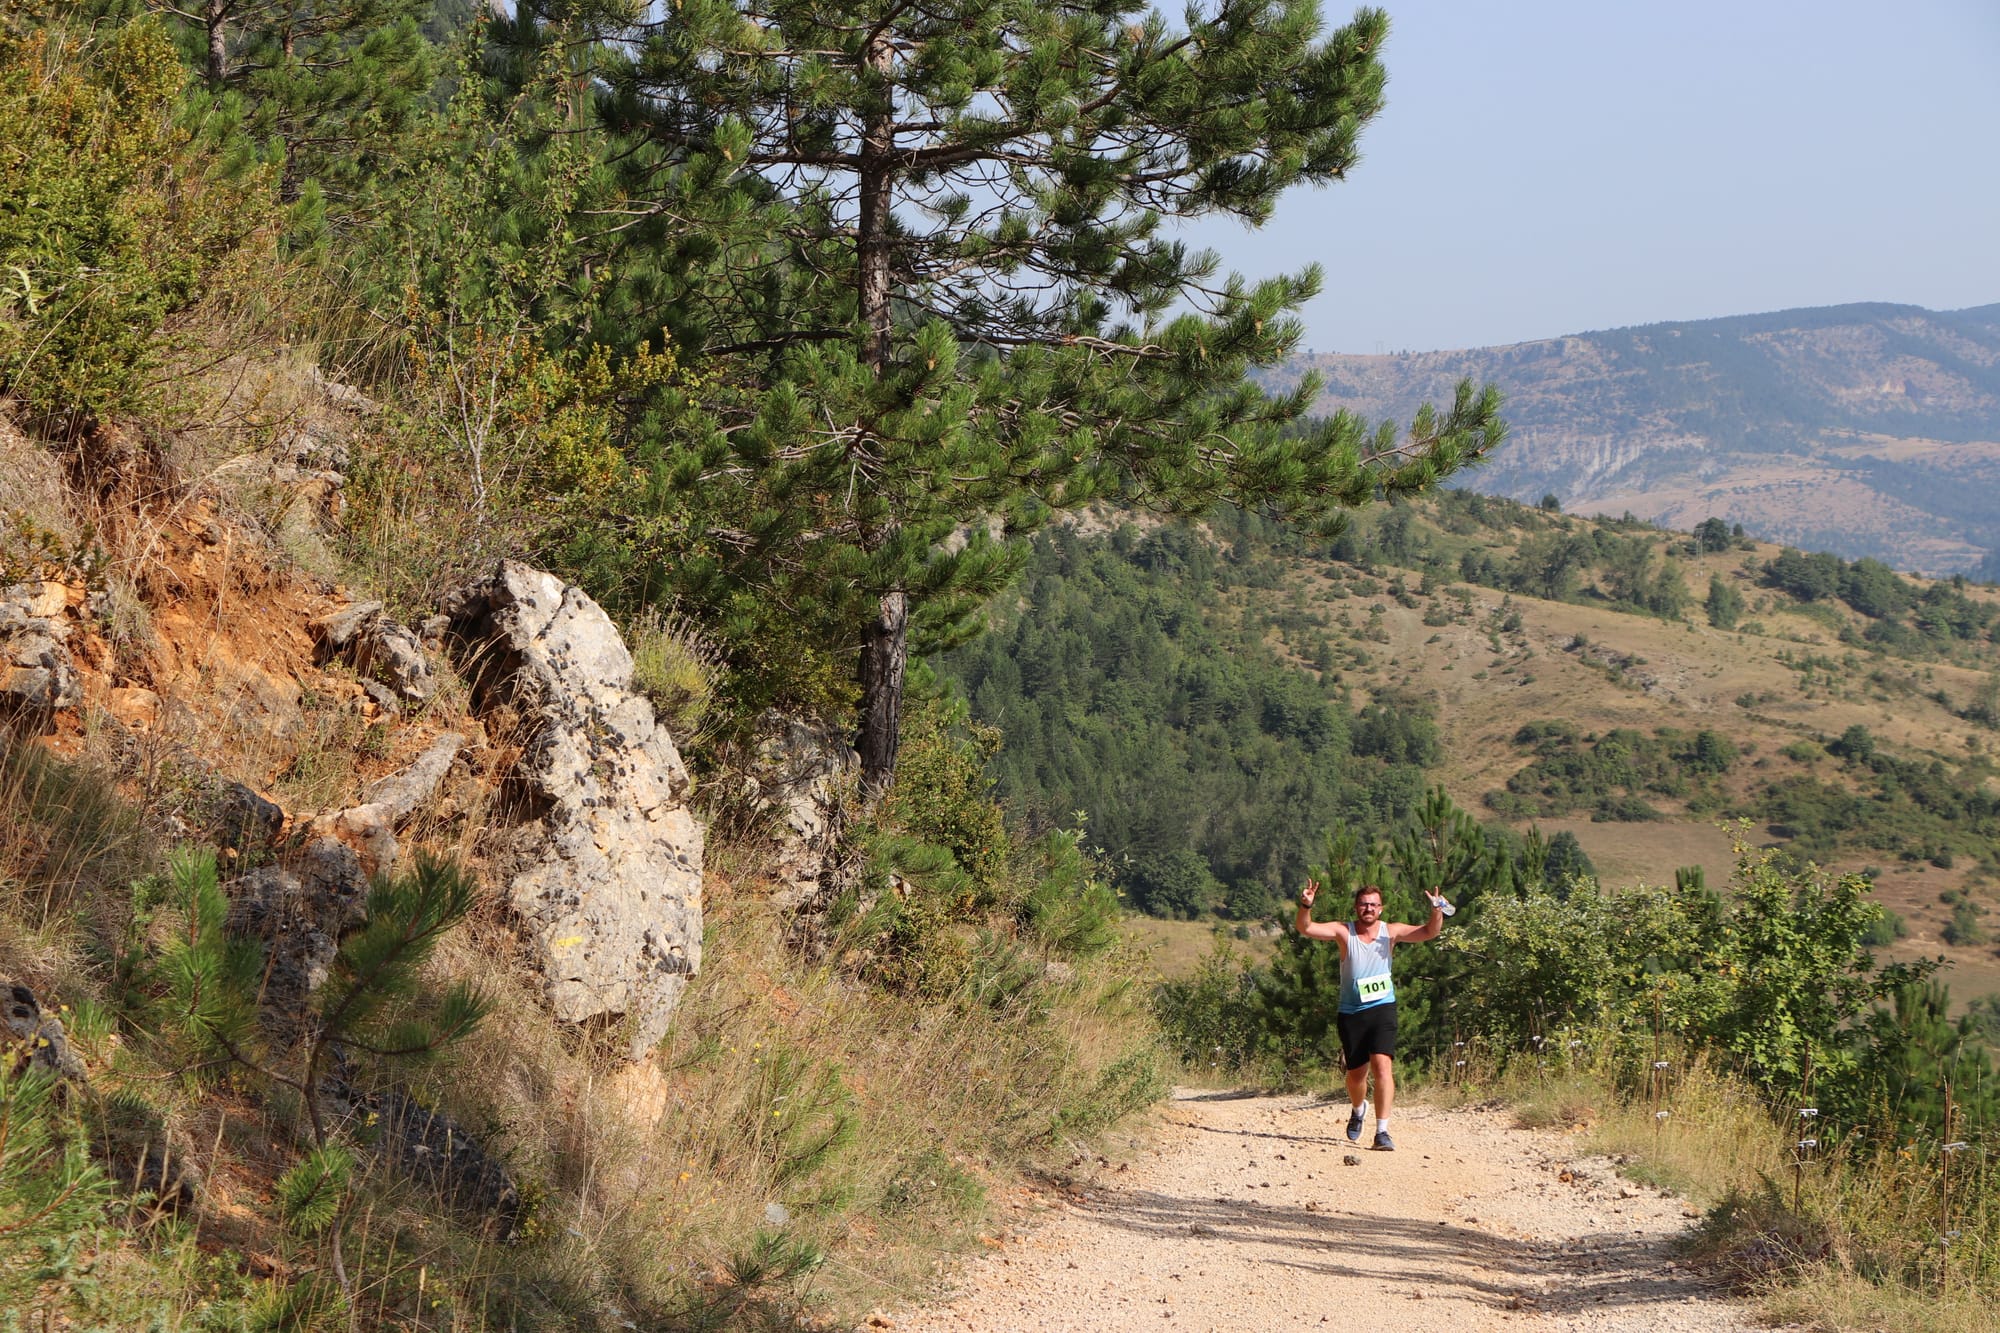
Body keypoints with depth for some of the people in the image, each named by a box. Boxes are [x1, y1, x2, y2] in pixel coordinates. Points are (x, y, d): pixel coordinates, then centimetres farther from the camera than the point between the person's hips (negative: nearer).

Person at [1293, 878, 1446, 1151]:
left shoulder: (1391, 931, -1)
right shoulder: (1343, 931, -4)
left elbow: (1429, 932, -7)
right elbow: (1304, 928, -13)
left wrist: (1437, 911, -27)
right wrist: (1306, 905, -33)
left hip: (1382, 1008, -1)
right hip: (1351, 1013, 1)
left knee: (1383, 1065, -19)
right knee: (1356, 1073, 12)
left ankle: (1382, 1131, -19)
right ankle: (1358, 1109, 46)